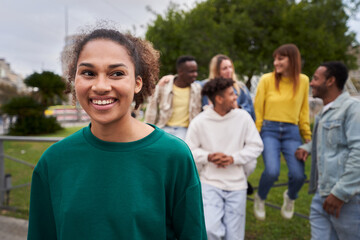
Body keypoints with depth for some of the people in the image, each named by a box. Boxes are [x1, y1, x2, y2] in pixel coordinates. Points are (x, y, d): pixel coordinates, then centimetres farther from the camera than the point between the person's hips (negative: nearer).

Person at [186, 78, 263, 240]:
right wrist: (209, 157, -17)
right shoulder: (199, 122, -7)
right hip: (210, 183, -2)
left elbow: (256, 146, 2)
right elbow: (189, 150, 0)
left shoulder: (243, 117, -3)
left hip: (237, 185, 2)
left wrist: (233, 158, -11)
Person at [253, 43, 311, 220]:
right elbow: (257, 110, 2)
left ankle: (290, 197, 28)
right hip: (269, 130, -2)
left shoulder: (303, 81, 6)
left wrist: (308, 137, 11)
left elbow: (304, 111, 12)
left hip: (292, 132, 2)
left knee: (298, 175, -10)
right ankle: (260, 198, 15)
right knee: (272, 171, -20)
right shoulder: (267, 79, -1)